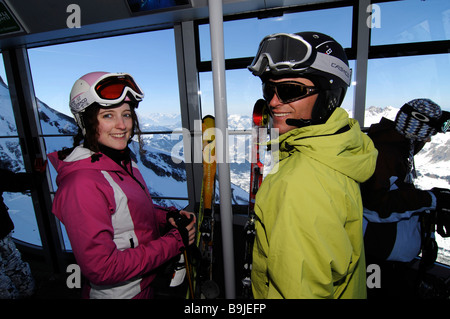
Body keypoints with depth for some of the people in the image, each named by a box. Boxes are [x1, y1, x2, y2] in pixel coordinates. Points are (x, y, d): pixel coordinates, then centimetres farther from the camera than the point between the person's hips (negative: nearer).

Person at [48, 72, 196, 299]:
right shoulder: (82, 184, -29)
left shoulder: (124, 161, -3)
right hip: (119, 292, -7)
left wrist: (168, 216, -8)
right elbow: (102, 268, -27)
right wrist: (174, 242, -24)